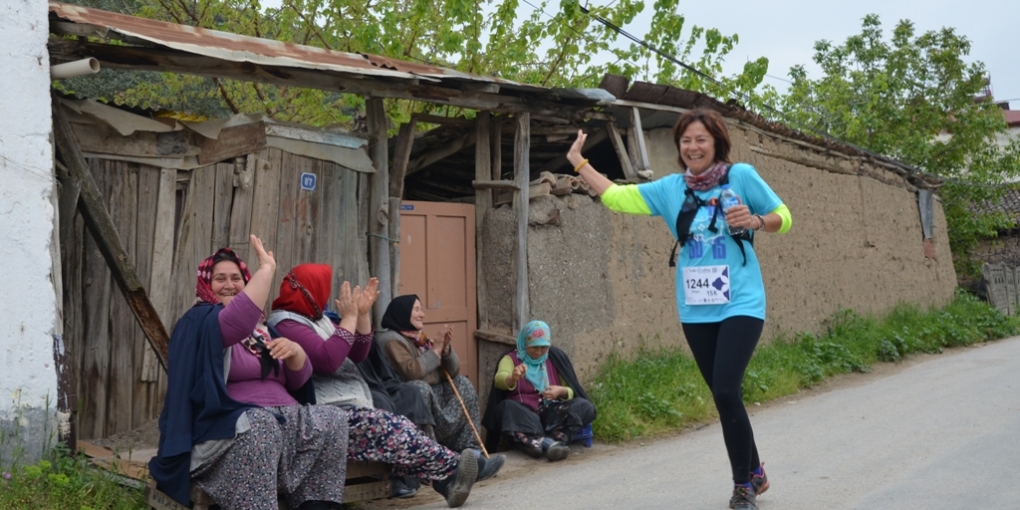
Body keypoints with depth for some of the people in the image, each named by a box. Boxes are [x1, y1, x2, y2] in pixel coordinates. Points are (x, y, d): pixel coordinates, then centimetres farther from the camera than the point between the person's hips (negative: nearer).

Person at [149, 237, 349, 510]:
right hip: (231, 425, -7)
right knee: (259, 424, -38)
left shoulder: (261, 328, 22)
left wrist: (295, 350, -4)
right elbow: (238, 321, -26)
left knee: (332, 420, -16)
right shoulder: (199, 321, 0)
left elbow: (299, 380, 18)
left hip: (283, 419, 7)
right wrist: (267, 268, -21)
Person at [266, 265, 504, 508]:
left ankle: (446, 479, -24)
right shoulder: (286, 324, -9)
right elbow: (327, 360, -24)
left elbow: (356, 356, 17)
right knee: (396, 429, -22)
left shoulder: (316, 318, 21)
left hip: (344, 409, 9)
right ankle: (456, 469, -15)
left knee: (399, 429, -13)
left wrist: (363, 314, 6)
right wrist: (349, 317, -17)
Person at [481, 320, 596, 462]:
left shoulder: (555, 358, 13)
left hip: (552, 412, 2)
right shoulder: (511, 359, 5)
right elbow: (500, 380, -16)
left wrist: (562, 391, -12)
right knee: (506, 407, -35)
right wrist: (512, 378, -40)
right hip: (523, 412, -2)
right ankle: (548, 443, -51)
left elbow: (572, 391, 12)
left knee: (585, 406, -24)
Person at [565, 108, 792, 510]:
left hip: (741, 305, -4)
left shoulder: (742, 176, -4)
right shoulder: (670, 188, 4)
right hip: (695, 311, 4)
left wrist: (755, 221, -17)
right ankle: (754, 473, 31)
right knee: (724, 396, 11)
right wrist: (579, 162, 4)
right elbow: (617, 196, 4)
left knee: (726, 390, -15)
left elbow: (784, 218, 3)